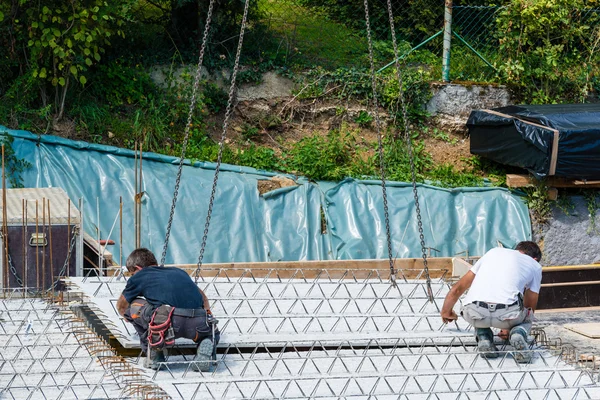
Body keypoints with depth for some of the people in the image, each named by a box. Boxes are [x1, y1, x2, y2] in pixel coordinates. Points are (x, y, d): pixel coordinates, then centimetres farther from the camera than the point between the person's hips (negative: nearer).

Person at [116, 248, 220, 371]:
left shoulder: (139, 277, 24)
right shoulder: (179, 272, 34)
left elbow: (121, 306, 43)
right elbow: (203, 299, 49)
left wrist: (129, 317, 66)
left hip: (168, 323, -4)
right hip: (199, 325, 4)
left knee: (134, 306, 23)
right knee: (212, 333, 39)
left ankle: (154, 356, 15)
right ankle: (206, 345, 3)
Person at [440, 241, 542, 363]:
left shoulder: (494, 252, 32)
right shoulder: (535, 266, 27)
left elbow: (458, 288, 37)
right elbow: (530, 307, 33)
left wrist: (446, 311, 54)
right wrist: (509, 328, 50)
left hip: (475, 313, 2)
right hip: (507, 313, -2)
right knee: (526, 318, 33)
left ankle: (483, 338, 11)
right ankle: (518, 333, 1)